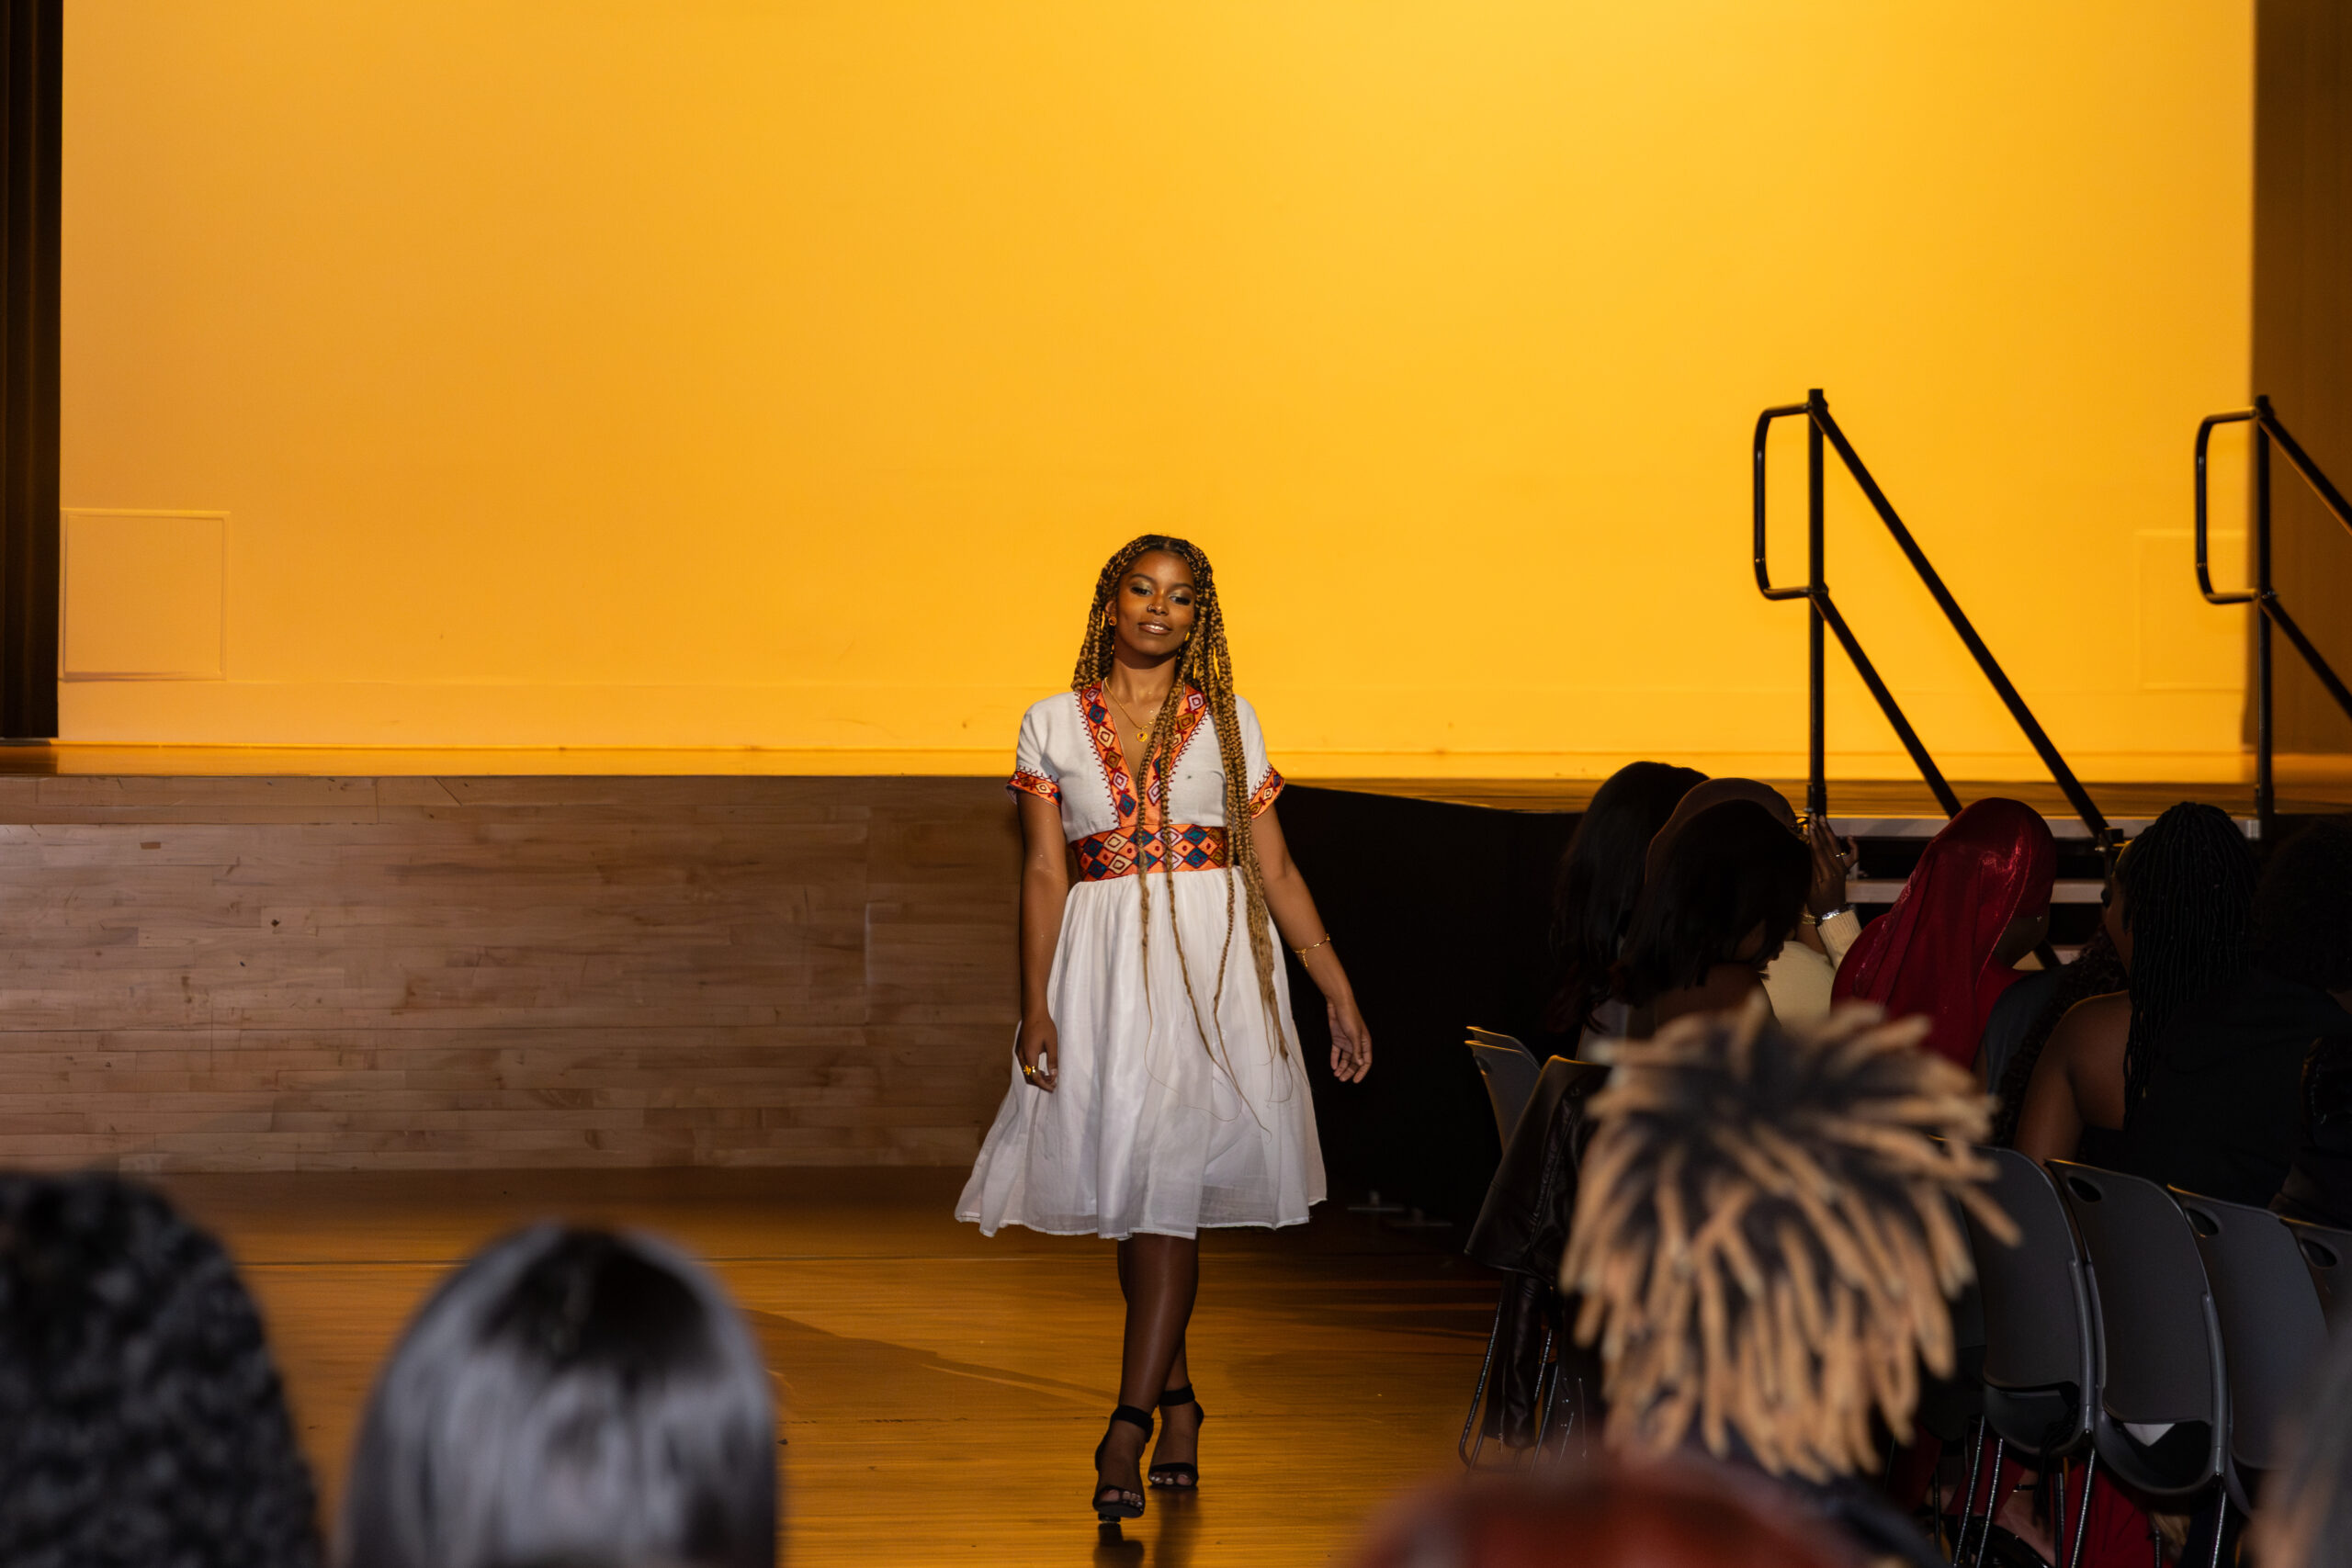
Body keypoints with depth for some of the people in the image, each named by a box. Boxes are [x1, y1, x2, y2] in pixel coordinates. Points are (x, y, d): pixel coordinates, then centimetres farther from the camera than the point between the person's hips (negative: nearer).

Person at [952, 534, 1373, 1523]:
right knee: (1130, 1184, 7)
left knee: (1168, 1179, -12)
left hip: (1213, 960, -1)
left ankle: (1128, 1427, -14)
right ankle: (1176, 1398, 24)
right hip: (1103, 963, 1)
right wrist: (1036, 1005, -4)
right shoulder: (1053, 725, 8)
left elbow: (1275, 869, 9)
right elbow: (1044, 872, 4)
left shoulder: (1228, 724, 8)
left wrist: (1339, 990, 6)